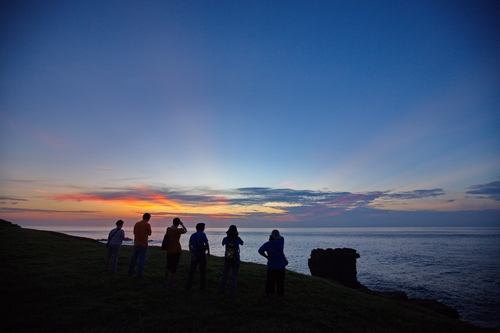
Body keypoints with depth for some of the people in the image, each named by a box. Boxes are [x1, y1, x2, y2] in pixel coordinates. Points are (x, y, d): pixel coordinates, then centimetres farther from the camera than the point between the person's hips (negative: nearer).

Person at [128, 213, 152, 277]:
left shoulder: (136, 224, 5)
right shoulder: (147, 225, -12)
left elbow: (134, 233, 16)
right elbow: (149, 234, 0)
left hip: (136, 243, 5)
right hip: (144, 244, -5)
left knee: (134, 257, 16)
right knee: (142, 259, 1)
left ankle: (130, 271, 24)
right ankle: (139, 273, 3)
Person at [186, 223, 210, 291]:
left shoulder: (192, 235, 7)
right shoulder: (202, 234, -9)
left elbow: (190, 245, -5)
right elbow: (207, 244, -10)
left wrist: (192, 254, -14)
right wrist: (208, 252, 5)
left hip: (194, 255, 4)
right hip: (201, 255, -4)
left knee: (192, 271, 14)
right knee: (203, 271, 7)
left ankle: (189, 285, 16)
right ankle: (202, 286, 10)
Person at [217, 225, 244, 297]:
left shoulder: (225, 239, -12)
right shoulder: (238, 239, -16)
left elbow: (223, 244, 14)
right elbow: (242, 243, 10)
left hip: (227, 260, 2)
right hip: (235, 261, -2)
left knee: (224, 275, 20)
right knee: (234, 277, 7)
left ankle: (220, 289, 28)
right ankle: (232, 293, 5)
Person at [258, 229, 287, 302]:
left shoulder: (268, 244, -13)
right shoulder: (281, 241, -6)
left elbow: (260, 250, -24)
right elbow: (281, 237, 19)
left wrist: (267, 256, -11)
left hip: (271, 266, -1)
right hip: (281, 266, 1)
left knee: (270, 281, 15)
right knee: (280, 282, 5)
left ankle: (269, 294, 26)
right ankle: (280, 297, 5)